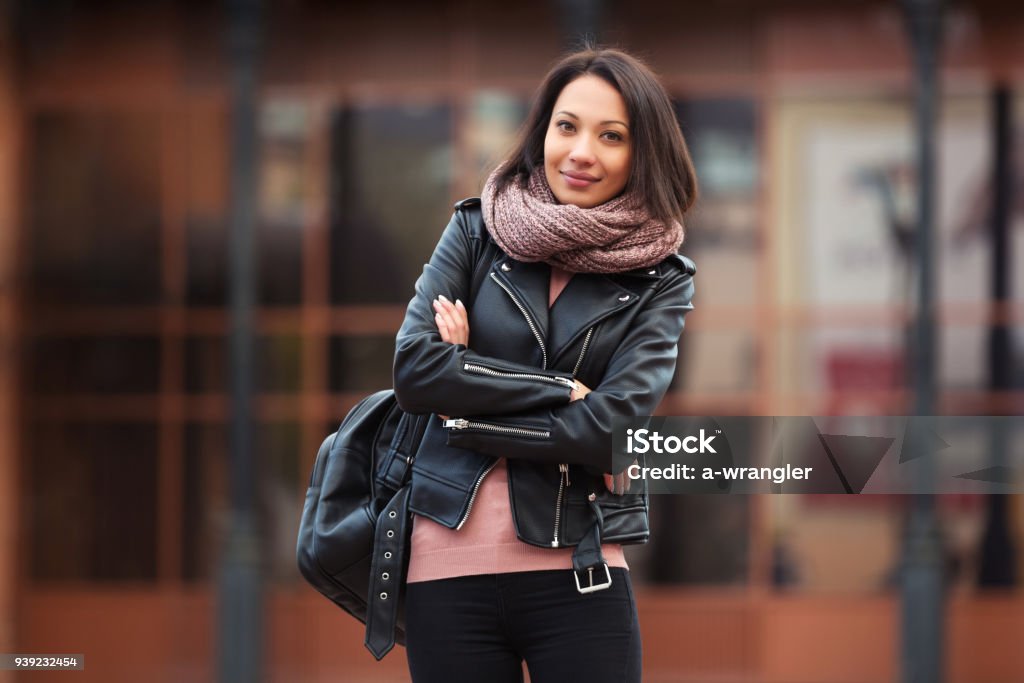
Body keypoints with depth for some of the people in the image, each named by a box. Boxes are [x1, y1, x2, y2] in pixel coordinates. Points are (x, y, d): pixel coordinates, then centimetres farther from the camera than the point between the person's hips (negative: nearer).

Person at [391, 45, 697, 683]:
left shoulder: (661, 280, 3)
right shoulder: (478, 230, 5)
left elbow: (612, 427, -11)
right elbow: (414, 370, -7)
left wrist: (469, 413, -9)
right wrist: (562, 389, -10)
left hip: (579, 575, -1)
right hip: (451, 566, 1)